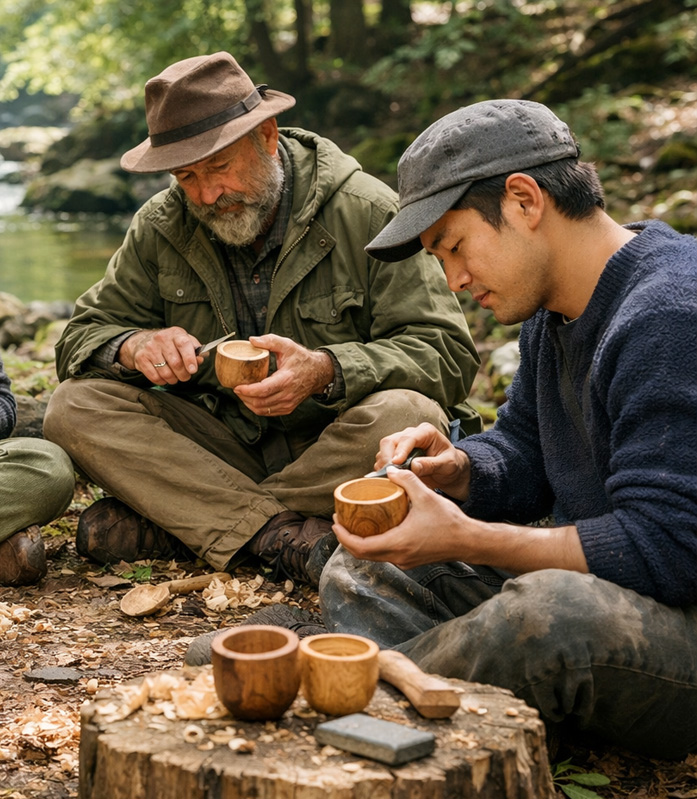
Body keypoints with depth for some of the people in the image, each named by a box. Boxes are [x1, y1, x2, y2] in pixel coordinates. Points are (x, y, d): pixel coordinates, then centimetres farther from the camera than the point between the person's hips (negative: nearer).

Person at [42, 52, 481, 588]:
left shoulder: (367, 212, -11)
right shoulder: (160, 228, 1)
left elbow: (449, 353, -15)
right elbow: (83, 337, 6)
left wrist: (325, 372, -33)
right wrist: (135, 347, -20)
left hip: (333, 447, -3)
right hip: (220, 444, 3)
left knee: (408, 417, -36)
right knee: (74, 408, -17)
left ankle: (170, 524, -23)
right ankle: (284, 534, -28)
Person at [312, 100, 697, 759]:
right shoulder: (553, 314, 9)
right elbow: (523, 457, 21)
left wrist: (463, 538, -22)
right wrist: (459, 472, -3)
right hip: (587, 588, 10)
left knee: (549, 610, -41)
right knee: (360, 576, 7)